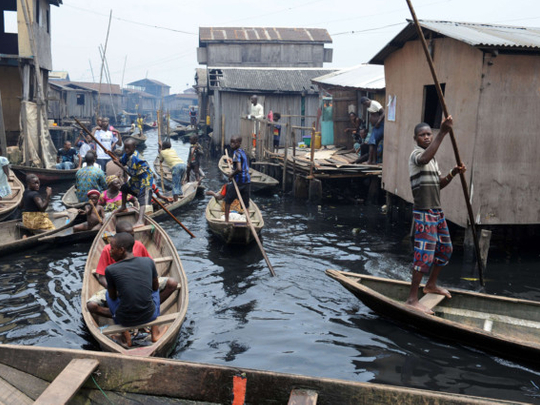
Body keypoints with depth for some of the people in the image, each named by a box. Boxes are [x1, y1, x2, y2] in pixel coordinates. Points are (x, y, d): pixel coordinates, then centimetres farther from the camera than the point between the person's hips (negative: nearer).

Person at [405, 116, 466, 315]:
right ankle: (412, 299, -7)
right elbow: (424, 159, -39)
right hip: (424, 212, -10)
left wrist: (452, 173, 4)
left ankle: (431, 285, 36)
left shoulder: (432, 158, 18)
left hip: (437, 211, 10)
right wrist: (443, 133, -43)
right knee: (425, 254, -13)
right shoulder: (416, 154, -12)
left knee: (445, 249, 19)